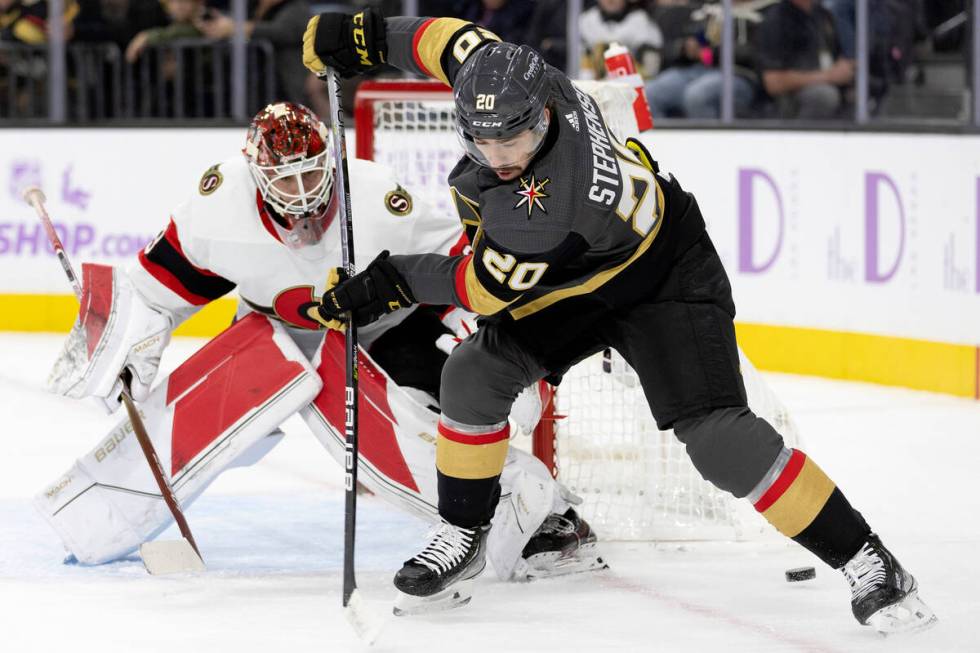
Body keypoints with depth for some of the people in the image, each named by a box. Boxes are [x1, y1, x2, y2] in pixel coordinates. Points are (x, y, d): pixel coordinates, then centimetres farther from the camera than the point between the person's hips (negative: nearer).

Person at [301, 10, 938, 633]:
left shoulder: (553, 208, -41)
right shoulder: (501, 81, -23)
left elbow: (487, 287, -27)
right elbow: (456, 40, 0)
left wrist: (394, 281, -16)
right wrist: (370, 35, 4)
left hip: (664, 274, -8)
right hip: (569, 283, 8)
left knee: (717, 436, -19)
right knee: (475, 373, -7)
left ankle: (864, 560, -11)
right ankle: (463, 538, 12)